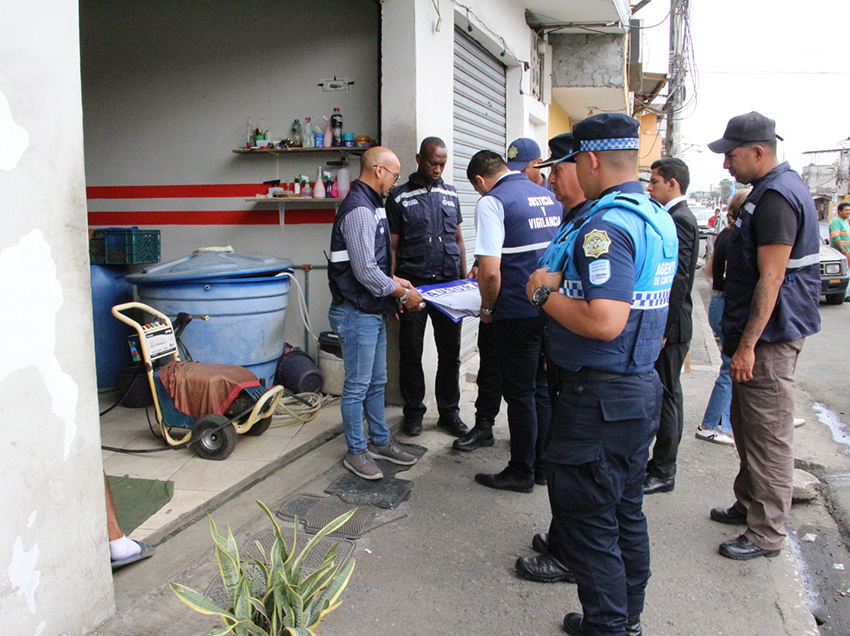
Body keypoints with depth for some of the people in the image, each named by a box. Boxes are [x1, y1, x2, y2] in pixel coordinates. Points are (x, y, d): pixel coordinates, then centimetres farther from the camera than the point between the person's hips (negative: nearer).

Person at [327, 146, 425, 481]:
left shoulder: (370, 205, 15)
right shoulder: (359, 209, -19)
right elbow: (365, 271, -23)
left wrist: (394, 280, 12)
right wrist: (403, 294, -14)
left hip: (374, 312, 10)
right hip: (357, 314, -10)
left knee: (376, 382, 18)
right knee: (357, 386, 2)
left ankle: (380, 442, 31)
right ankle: (356, 452, 15)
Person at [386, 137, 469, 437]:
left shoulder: (450, 194, 13)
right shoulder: (399, 196, 2)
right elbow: (392, 246, 0)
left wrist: (465, 279, 10)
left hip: (448, 284, 3)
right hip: (413, 286, -3)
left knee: (450, 352, 7)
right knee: (411, 353, 5)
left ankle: (449, 412, 20)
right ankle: (413, 411, 20)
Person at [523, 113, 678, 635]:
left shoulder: (605, 227, -22)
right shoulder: (659, 219, 10)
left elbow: (605, 323, -30)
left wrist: (545, 294, -15)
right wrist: (566, 281, 12)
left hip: (601, 397, -10)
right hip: (643, 386, 10)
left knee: (587, 518, 4)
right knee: (626, 512, 21)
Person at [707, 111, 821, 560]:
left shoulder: (776, 196, -18)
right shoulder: (771, 189, 15)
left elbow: (771, 278, -24)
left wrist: (748, 344, -23)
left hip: (770, 337, -11)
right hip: (759, 333, 11)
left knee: (768, 435, -2)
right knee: (746, 424, 20)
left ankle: (766, 534, 9)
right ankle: (749, 504, 34)